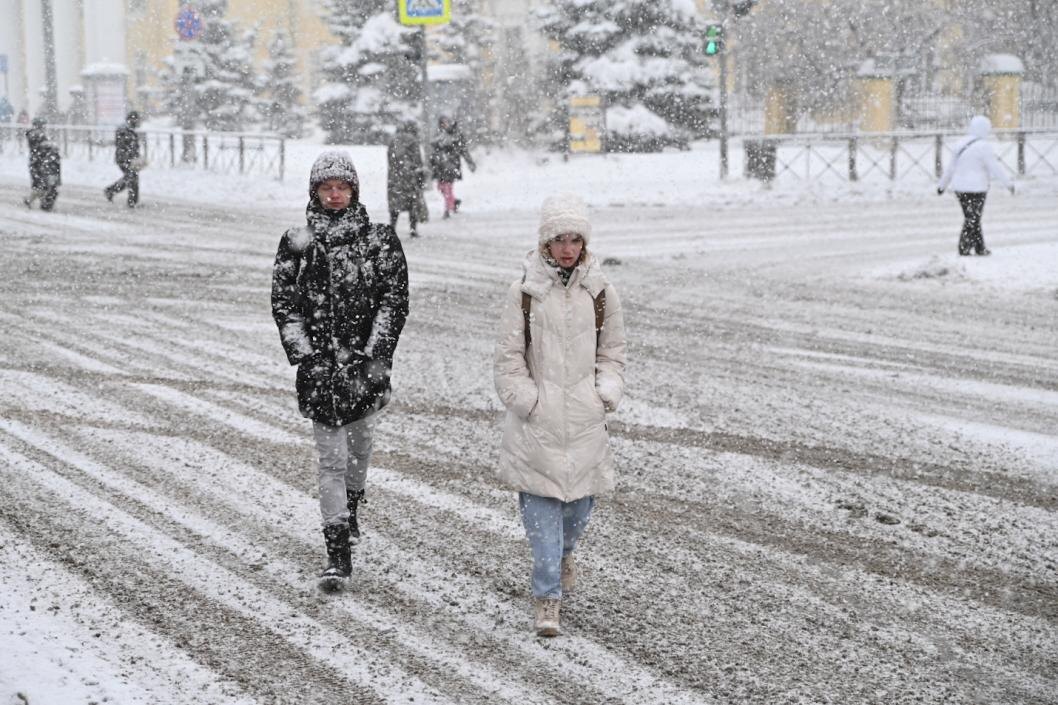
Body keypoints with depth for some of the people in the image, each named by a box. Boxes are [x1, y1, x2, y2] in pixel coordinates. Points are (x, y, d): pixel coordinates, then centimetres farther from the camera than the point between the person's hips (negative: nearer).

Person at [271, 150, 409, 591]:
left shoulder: (380, 240, 2)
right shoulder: (297, 244, 3)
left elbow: (395, 300, -2)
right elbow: (283, 302, 2)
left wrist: (376, 355, -11)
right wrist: (305, 355, -8)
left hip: (366, 362, 1)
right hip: (321, 367, -1)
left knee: (359, 447, 15)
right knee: (330, 457, -6)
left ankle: (349, 510, 43)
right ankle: (337, 554, -7)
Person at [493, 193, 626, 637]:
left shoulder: (600, 293, 5)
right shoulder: (525, 292, -1)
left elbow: (612, 354, 14)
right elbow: (508, 357, 2)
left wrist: (606, 393, 0)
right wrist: (525, 399, -7)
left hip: (583, 415, 2)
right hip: (537, 416, -2)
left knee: (581, 496, 7)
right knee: (539, 502, -7)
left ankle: (563, 555, 41)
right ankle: (547, 597, -2)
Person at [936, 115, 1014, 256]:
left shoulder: (962, 144, 9)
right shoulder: (983, 146, -14)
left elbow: (951, 166, 17)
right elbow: (995, 168, -13)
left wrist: (942, 184, 25)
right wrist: (1009, 183, -4)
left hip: (960, 187, 7)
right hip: (975, 189, -7)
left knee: (973, 219, 15)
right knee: (972, 220, 0)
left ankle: (980, 248, 21)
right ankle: (964, 248, -3)